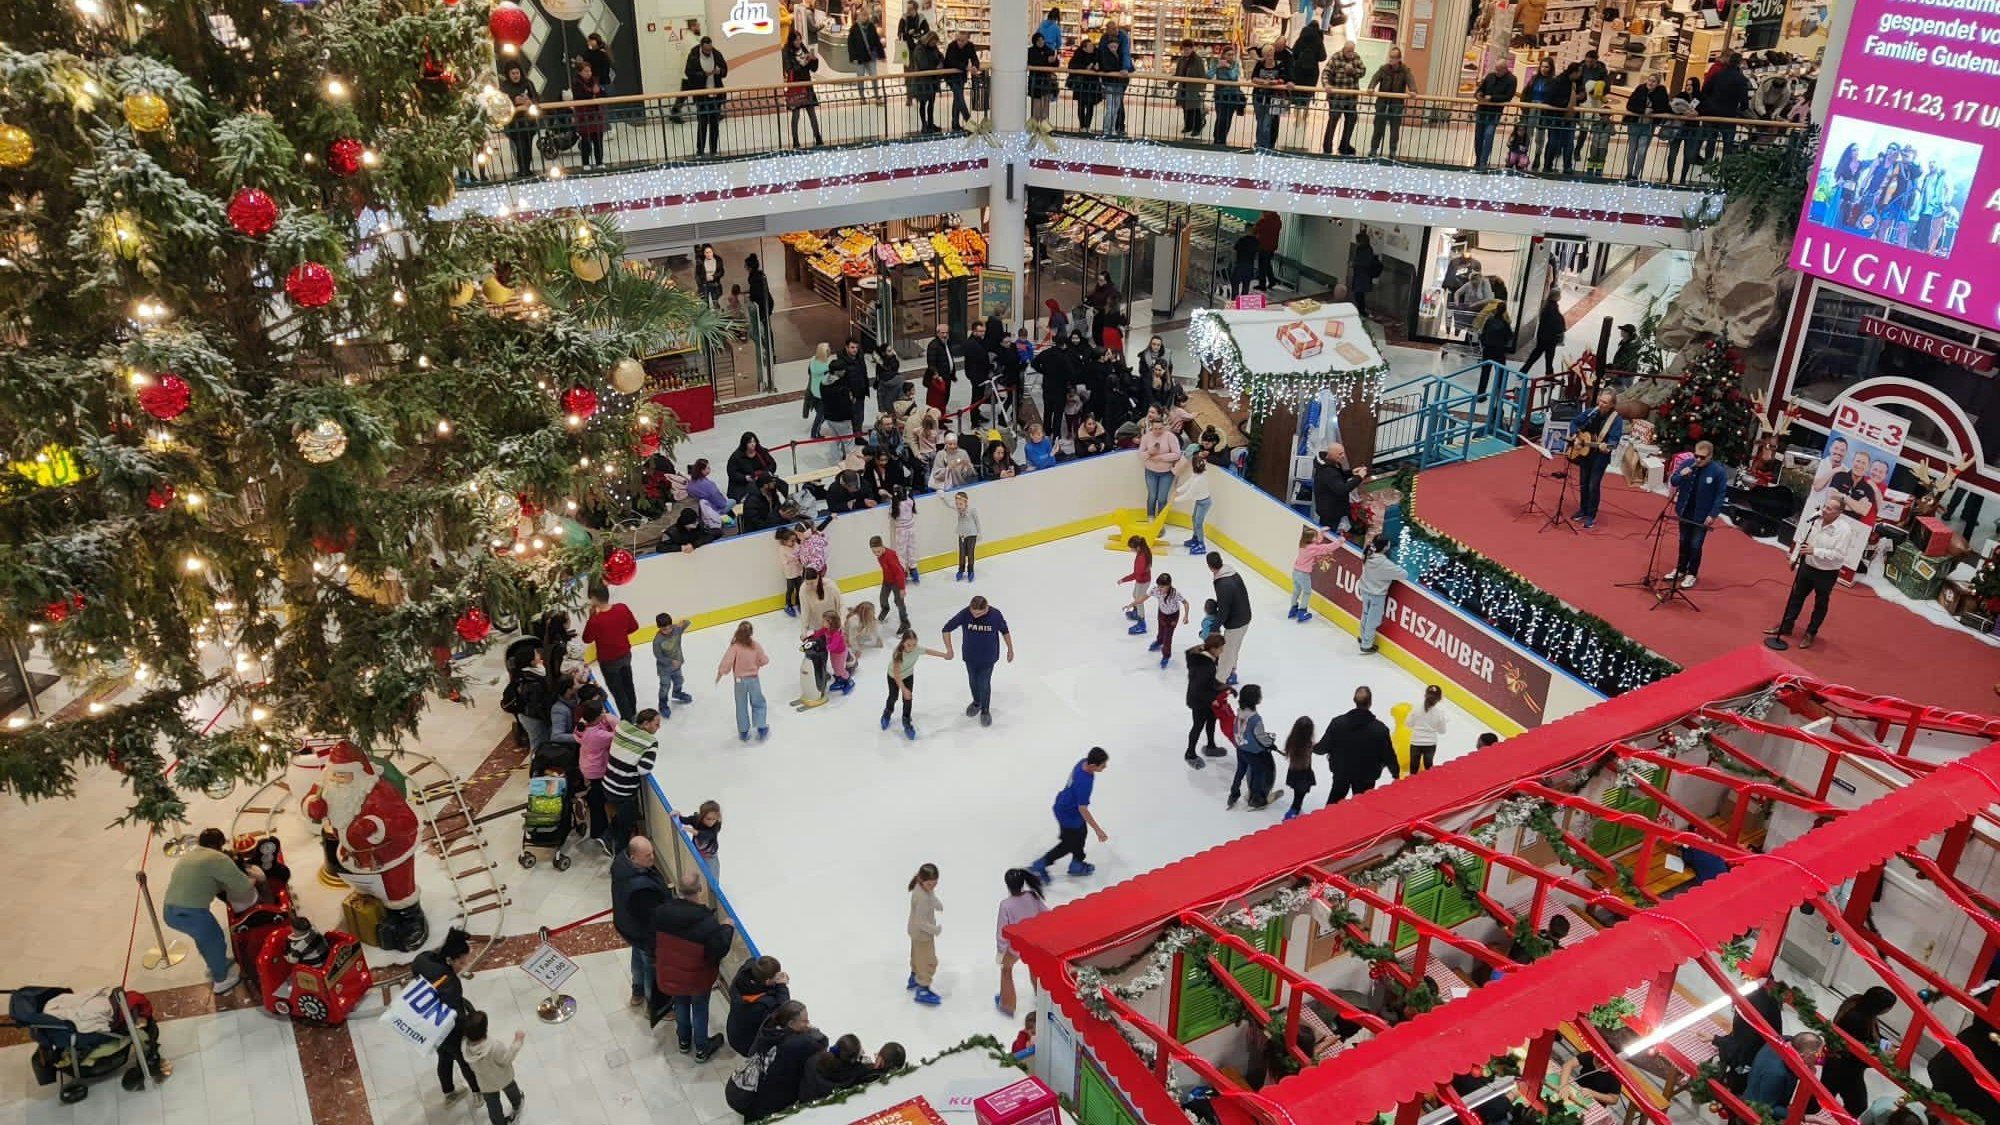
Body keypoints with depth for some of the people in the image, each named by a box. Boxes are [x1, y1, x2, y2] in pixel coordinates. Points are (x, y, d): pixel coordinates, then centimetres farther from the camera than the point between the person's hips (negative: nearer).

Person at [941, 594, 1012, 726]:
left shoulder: (995, 615, -25)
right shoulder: (964, 614, -25)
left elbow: (1005, 631, -6)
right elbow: (947, 629, -15)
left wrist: (1010, 650, 4)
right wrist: (949, 649, -16)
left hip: (988, 658, -2)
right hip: (970, 657, 2)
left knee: (984, 684, 8)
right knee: (973, 681, 22)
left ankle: (985, 711, 33)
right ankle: (976, 702, 51)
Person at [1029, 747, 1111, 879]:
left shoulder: (1084, 762, -15)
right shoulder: (1084, 783, -40)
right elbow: (1083, 809, -32)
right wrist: (1098, 830, -26)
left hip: (1065, 804, 8)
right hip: (1069, 815, -8)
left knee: (1081, 834, 26)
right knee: (1069, 844, 14)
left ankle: (1077, 865, 47)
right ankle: (1039, 866, 27)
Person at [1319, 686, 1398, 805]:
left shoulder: (1338, 722, -14)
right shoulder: (1380, 728, -17)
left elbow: (1324, 747, -8)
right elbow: (1388, 755, -10)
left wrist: (1313, 748, 16)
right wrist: (1395, 773, 7)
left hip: (1341, 773, 2)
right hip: (1366, 776, -2)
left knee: (1332, 807, 19)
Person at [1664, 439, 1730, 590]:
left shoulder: (1719, 472, -15)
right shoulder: (1687, 464, -5)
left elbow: (1721, 495, -12)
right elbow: (1672, 482, 0)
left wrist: (1713, 515, -17)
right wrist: (1681, 475, -22)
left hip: (1702, 516, -4)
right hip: (1685, 512, 4)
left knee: (1695, 545, 2)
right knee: (1684, 542, 17)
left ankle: (1691, 575, 16)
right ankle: (1680, 570, 31)